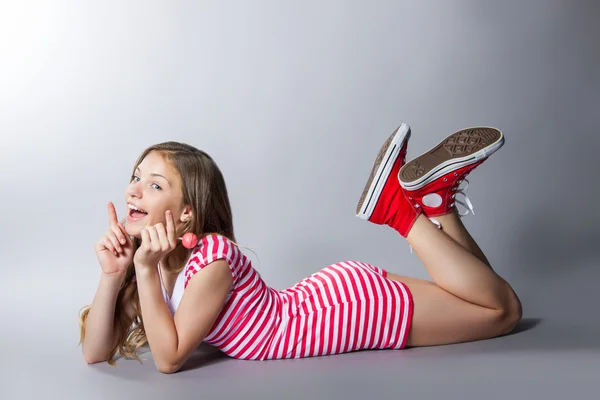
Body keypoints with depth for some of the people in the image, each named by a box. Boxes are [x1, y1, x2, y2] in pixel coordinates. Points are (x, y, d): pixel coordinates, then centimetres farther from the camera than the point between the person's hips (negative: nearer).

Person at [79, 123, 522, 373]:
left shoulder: (210, 257, -27)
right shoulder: (153, 257, -3)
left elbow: (169, 357, -26)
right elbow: (96, 352, -4)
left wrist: (145, 271, -29)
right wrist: (113, 274, -18)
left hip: (361, 305, -6)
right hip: (330, 298, 6)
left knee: (503, 308, 5)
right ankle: (432, 197, 16)